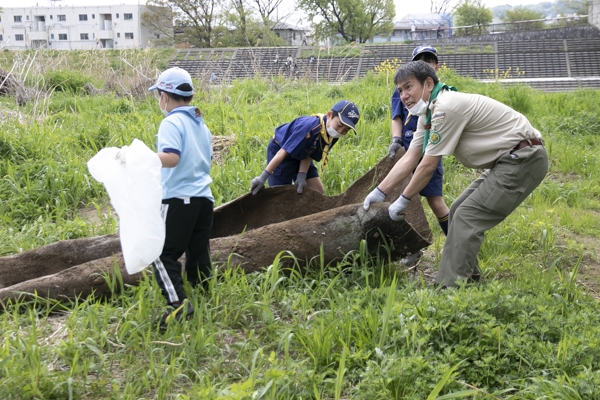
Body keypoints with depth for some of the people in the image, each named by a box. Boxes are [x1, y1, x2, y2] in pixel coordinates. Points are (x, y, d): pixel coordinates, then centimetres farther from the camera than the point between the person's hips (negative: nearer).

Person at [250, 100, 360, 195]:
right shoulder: (309, 127, -37)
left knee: (318, 191, 2)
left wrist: (301, 176, -20)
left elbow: (309, 155, -8)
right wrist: (263, 177, -36)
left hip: (300, 155, 8)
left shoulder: (332, 135, -13)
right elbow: (284, 151, -36)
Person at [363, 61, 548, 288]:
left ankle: (450, 288, -14)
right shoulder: (428, 113, 9)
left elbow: (428, 166, -18)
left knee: (467, 218, -15)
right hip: (509, 161, 10)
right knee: (458, 212, 13)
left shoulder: (446, 108, -22)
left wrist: (403, 200, -8)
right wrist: (379, 192, 9)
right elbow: (410, 159, 11)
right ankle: (467, 278, 21)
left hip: (524, 159, -10)